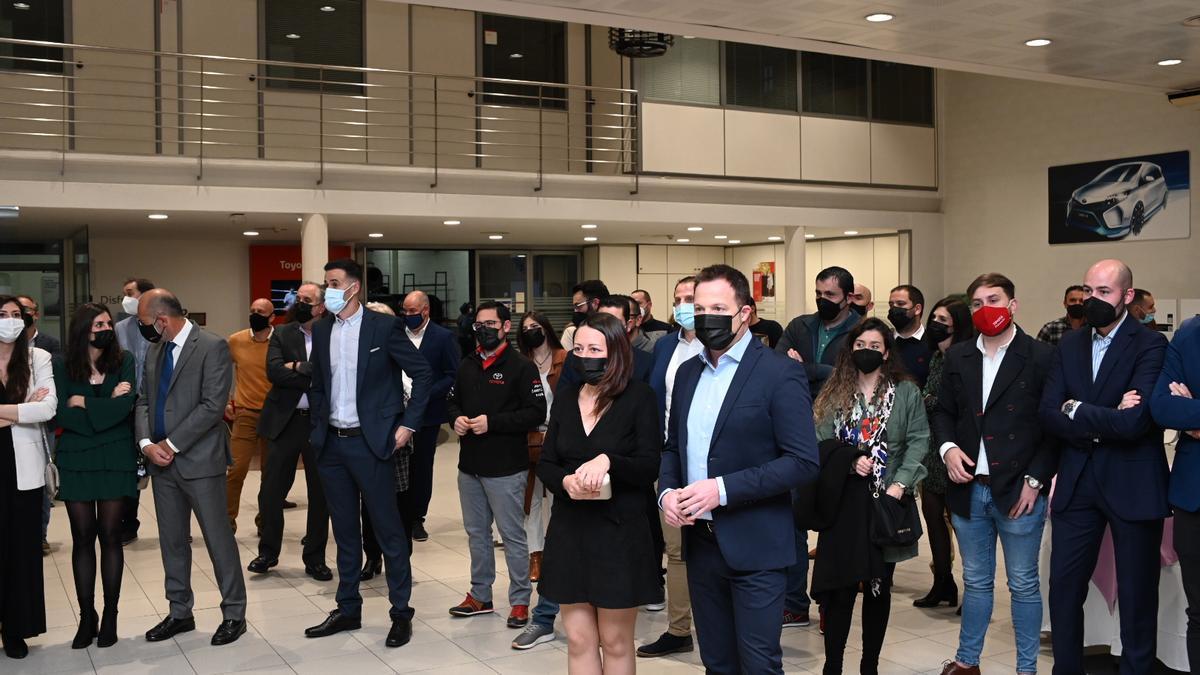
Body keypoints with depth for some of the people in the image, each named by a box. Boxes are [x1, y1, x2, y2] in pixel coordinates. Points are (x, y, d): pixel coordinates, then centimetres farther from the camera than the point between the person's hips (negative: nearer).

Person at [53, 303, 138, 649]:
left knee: (110, 536, 5)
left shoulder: (124, 361, -1)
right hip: (76, 461, 1)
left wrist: (83, 404, -9)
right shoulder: (63, 367, 0)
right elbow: (63, 416, -10)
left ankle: (110, 616, 14)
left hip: (115, 460, -1)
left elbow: (126, 406, -14)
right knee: (82, 539, 6)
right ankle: (86, 617, 14)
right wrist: (107, 406, -14)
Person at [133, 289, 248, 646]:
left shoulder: (213, 347, -11)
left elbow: (212, 405, -17)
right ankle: (179, 612, 26)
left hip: (199, 459, -7)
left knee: (218, 537, 0)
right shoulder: (155, 350, 12)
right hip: (161, 459, 7)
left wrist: (172, 444, -15)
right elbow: (144, 400, 12)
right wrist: (146, 442, -5)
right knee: (171, 540, 14)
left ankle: (234, 613, 12)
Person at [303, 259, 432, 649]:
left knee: (388, 529, 0)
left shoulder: (383, 326, -8)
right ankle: (348, 610, 25)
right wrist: (317, 426, 11)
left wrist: (408, 424, -9)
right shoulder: (321, 330, 8)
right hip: (332, 443, 5)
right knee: (344, 530, 14)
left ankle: (401, 613, 11)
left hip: (372, 442, -5)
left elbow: (423, 374, -6)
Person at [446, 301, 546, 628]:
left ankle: (520, 600, 11)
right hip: (470, 465, 7)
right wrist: (457, 418, -1)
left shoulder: (521, 366, -9)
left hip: (505, 467, -7)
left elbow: (537, 413, -15)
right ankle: (479, 595, 29)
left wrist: (492, 422, -20)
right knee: (476, 532, 16)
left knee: (512, 535, 0)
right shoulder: (467, 366, 12)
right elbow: (452, 401, 22)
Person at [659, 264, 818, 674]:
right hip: (700, 542, 6)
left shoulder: (779, 374, -10)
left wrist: (723, 488, -21)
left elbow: (803, 462, -15)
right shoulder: (688, 373, 11)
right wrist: (666, 491, -3)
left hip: (754, 546, -6)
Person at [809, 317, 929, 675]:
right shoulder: (835, 393, 8)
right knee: (840, 585, -3)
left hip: (886, 499, 0)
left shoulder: (906, 391, 4)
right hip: (843, 501, 0)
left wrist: (899, 484, -14)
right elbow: (820, 440, 2)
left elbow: (918, 441, -3)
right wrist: (850, 460, -14)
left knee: (879, 586, 8)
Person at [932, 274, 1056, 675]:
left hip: (1018, 490, -4)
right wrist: (947, 447, -4)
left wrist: (1035, 480, -11)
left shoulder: (1042, 357, -5)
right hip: (968, 489, 4)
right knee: (976, 581, 16)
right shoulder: (957, 358, 9)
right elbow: (943, 412, 16)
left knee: (1023, 585, 7)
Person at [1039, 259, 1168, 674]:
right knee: (1063, 587, 9)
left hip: (1133, 485, -4)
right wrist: (1105, 421, -16)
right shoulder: (1069, 345, 7)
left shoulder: (1151, 345, -10)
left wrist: (1076, 411, -9)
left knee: (1136, 595, 8)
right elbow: (1048, 413, -3)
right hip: (1077, 484, 5)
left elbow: (1134, 422, -22)